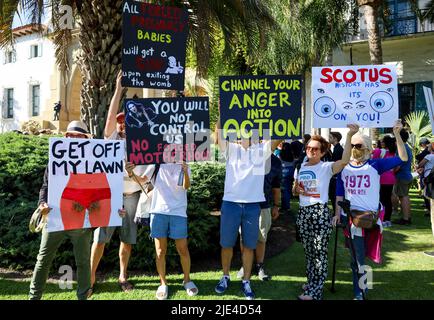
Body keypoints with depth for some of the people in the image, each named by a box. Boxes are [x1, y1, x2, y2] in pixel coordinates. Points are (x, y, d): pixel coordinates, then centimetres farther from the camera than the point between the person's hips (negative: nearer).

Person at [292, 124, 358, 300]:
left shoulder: (326, 167, -8)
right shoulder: (300, 167, 10)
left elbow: (344, 161, -29)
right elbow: (294, 190, 20)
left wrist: (349, 136, -37)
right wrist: (298, 190, -5)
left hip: (320, 213, -6)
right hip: (303, 212, 6)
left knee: (319, 252, 0)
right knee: (308, 251, 16)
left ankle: (315, 291, 11)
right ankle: (312, 283, 33)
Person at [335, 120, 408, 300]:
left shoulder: (375, 165, -4)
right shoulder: (344, 167, 4)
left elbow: (402, 158, -12)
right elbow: (340, 193, 9)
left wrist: (397, 135, -22)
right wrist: (337, 213, 5)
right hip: (350, 216, 3)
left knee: (359, 256, 5)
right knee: (357, 257, 11)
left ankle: (360, 290, 25)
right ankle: (359, 292, 28)